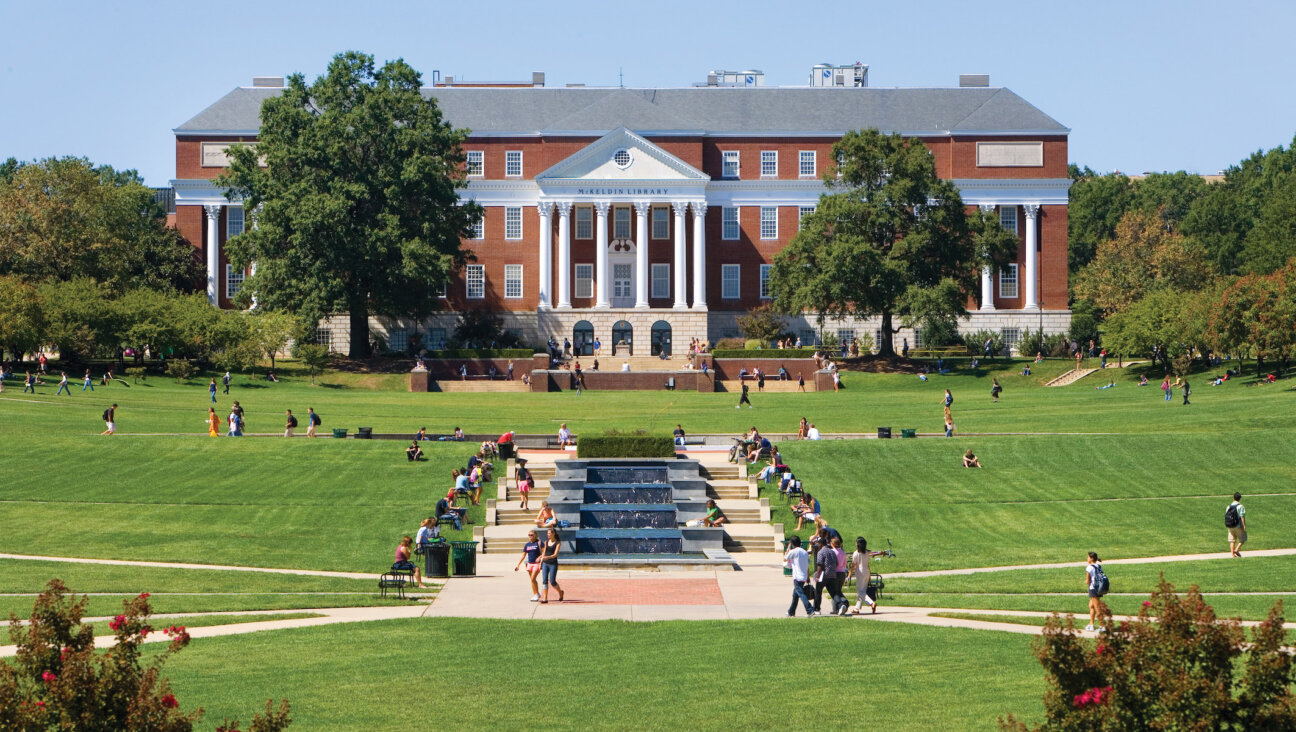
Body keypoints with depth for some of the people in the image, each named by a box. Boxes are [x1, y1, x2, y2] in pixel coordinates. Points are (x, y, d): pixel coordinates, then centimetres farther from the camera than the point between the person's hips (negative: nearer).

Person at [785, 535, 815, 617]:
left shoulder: (793, 551, -8)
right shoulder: (805, 552, 13)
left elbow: (784, 559, 5)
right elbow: (808, 565, 14)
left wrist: (788, 549, 14)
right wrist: (808, 577, 19)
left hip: (797, 577, -8)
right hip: (804, 577, 8)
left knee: (801, 594, -13)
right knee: (795, 595, 18)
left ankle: (810, 611, -26)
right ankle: (791, 612, 27)